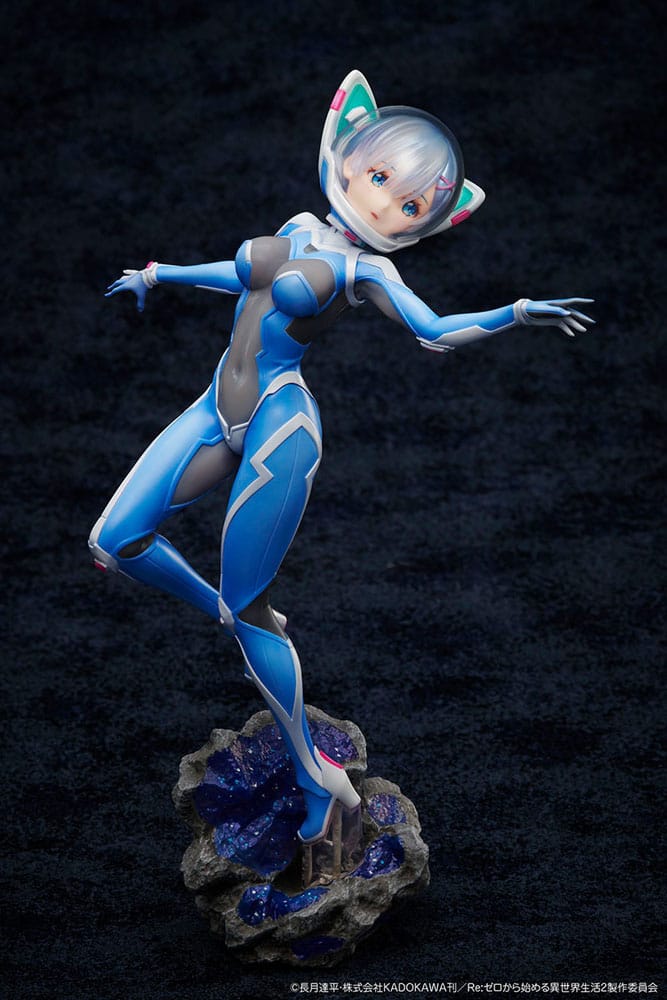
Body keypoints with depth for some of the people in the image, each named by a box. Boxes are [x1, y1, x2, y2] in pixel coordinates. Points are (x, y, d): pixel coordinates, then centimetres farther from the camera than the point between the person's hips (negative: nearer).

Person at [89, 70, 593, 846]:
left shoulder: (366, 271, -7)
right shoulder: (299, 229, 11)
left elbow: (436, 330, -21)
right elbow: (246, 275, 30)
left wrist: (517, 313, -38)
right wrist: (160, 275, 44)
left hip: (278, 424, -7)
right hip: (221, 411, 7)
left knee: (247, 611, -4)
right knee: (117, 541, 4)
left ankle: (315, 777, 9)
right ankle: (224, 617, 29)